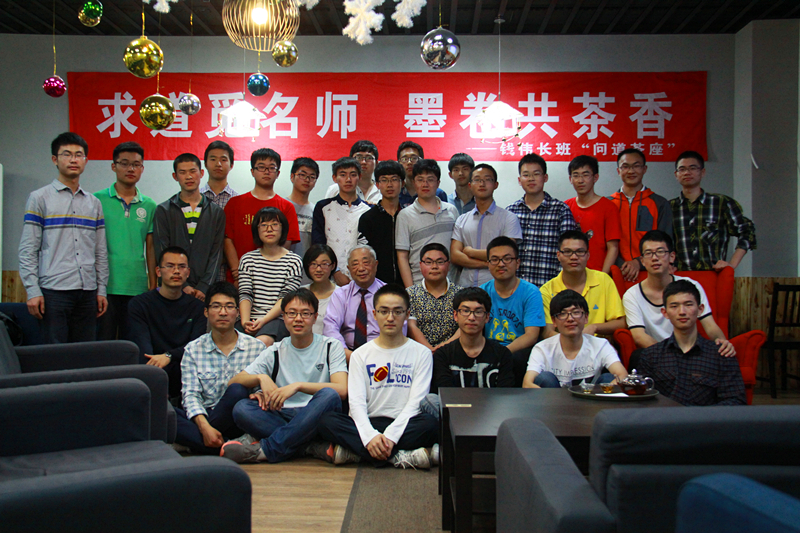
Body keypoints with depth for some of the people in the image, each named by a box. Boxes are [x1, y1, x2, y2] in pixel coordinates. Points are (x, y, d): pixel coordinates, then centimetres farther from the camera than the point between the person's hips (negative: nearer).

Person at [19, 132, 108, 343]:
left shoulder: (94, 203, 15)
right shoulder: (39, 198, 3)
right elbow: (28, 250, -2)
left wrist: (101, 290, 9)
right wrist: (33, 291, -9)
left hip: (88, 292, 4)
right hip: (53, 290, -4)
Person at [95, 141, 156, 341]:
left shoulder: (149, 206, 10)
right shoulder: (97, 200, 2)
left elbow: (150, 248, 12)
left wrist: (153, 285, 7)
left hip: (137, 287, 3)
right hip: (104, 286, -2)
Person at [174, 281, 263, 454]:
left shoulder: (256, 347, 6)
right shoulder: (193, 350, 8)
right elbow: (191, 395, -2)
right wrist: (204, 427, -20)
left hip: (238, 425, -1)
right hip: (205, 419, 1)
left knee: (237, 390, -33)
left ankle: (193, 441, -15)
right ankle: (226, 447, -32)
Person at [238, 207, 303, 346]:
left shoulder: (293, 261, 6)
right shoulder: (247, 259, 15)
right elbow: (245, 294, 5)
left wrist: (264, 320, -17)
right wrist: (245, 321, -14)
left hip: (279, 319, -3)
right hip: (251, 319, 3)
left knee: (262, 341, -35)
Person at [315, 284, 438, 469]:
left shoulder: (421, 353, 7)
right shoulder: (361, 354, 11)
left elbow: (416, 402, -4)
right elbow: (357, 402, -1)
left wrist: (390, 436, -20)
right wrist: (370, 436, -21)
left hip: (404, 425, -1)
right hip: (369, 424, 2)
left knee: (430, 424, -33)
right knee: (327, 420, -27)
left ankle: (353, 451, -28)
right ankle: (400, 458, -29)